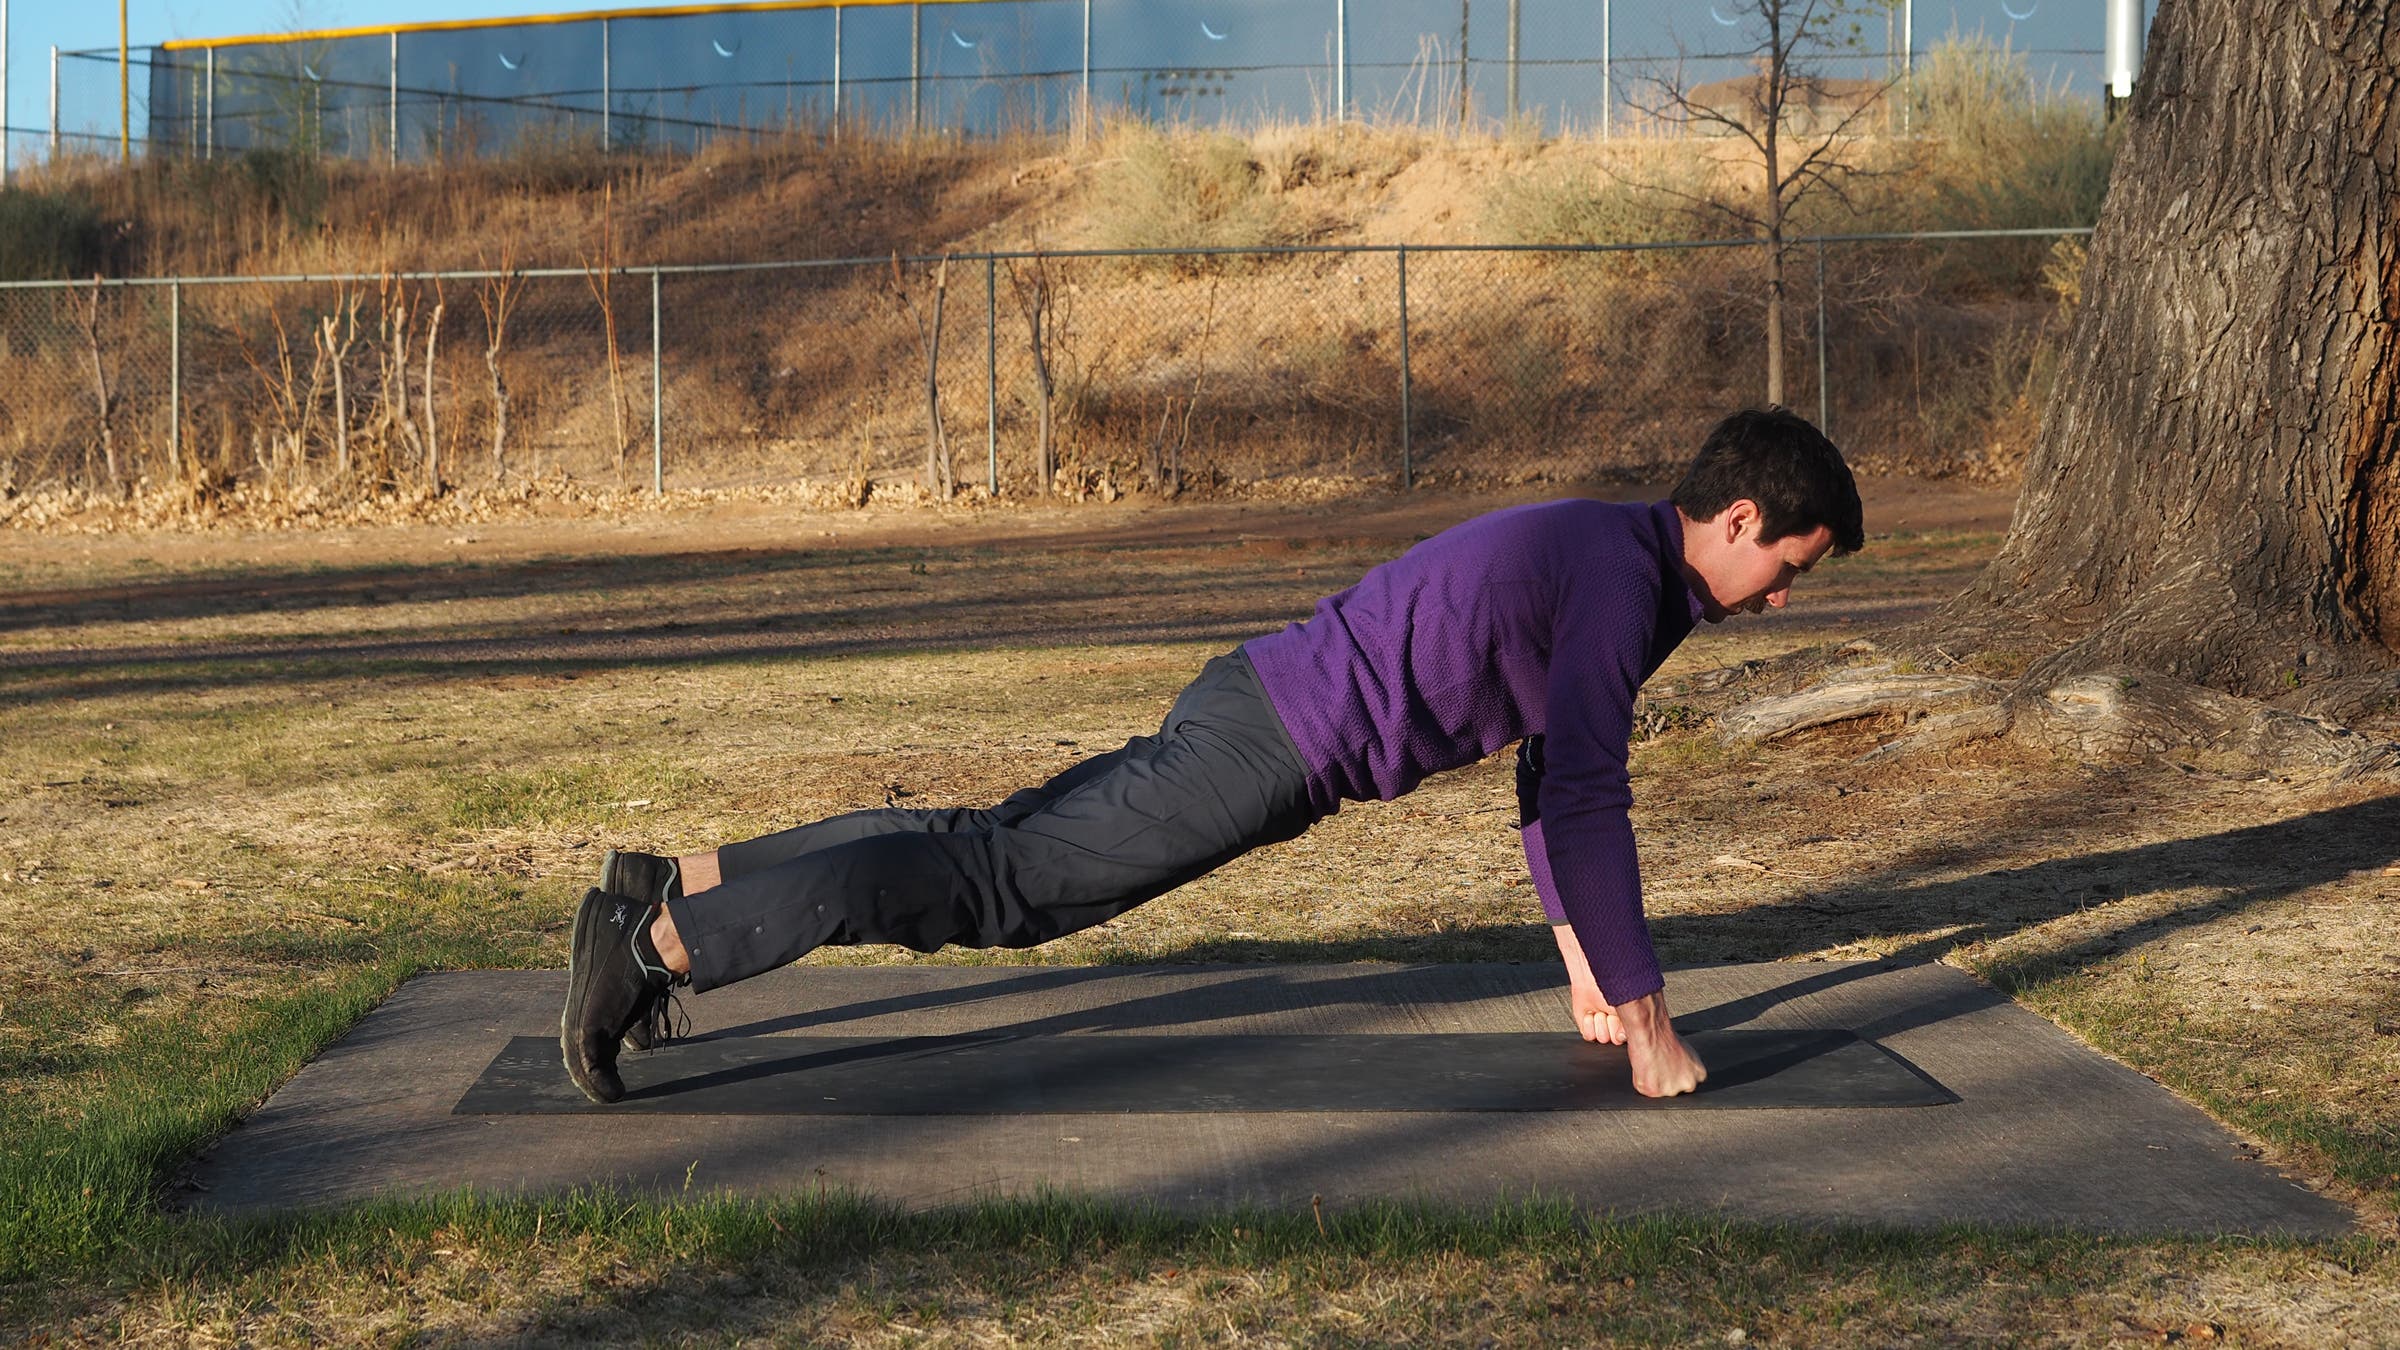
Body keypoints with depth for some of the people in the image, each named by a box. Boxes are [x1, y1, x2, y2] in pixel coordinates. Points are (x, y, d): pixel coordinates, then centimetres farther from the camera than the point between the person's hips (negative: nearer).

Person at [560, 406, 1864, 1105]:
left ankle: (673, 887, 10)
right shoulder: (1622, 579, -15)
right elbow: (1584, 799, -21)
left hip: (1249, 712, 9)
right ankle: (655, 946, -13)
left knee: (993, 846, 10)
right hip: (1269, 751, -9)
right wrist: (1644, 1018, -15)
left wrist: (1582, 956, 25)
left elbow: (1549, 766, 26)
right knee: (1001, 888, -10)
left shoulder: (1601, 551, 16)